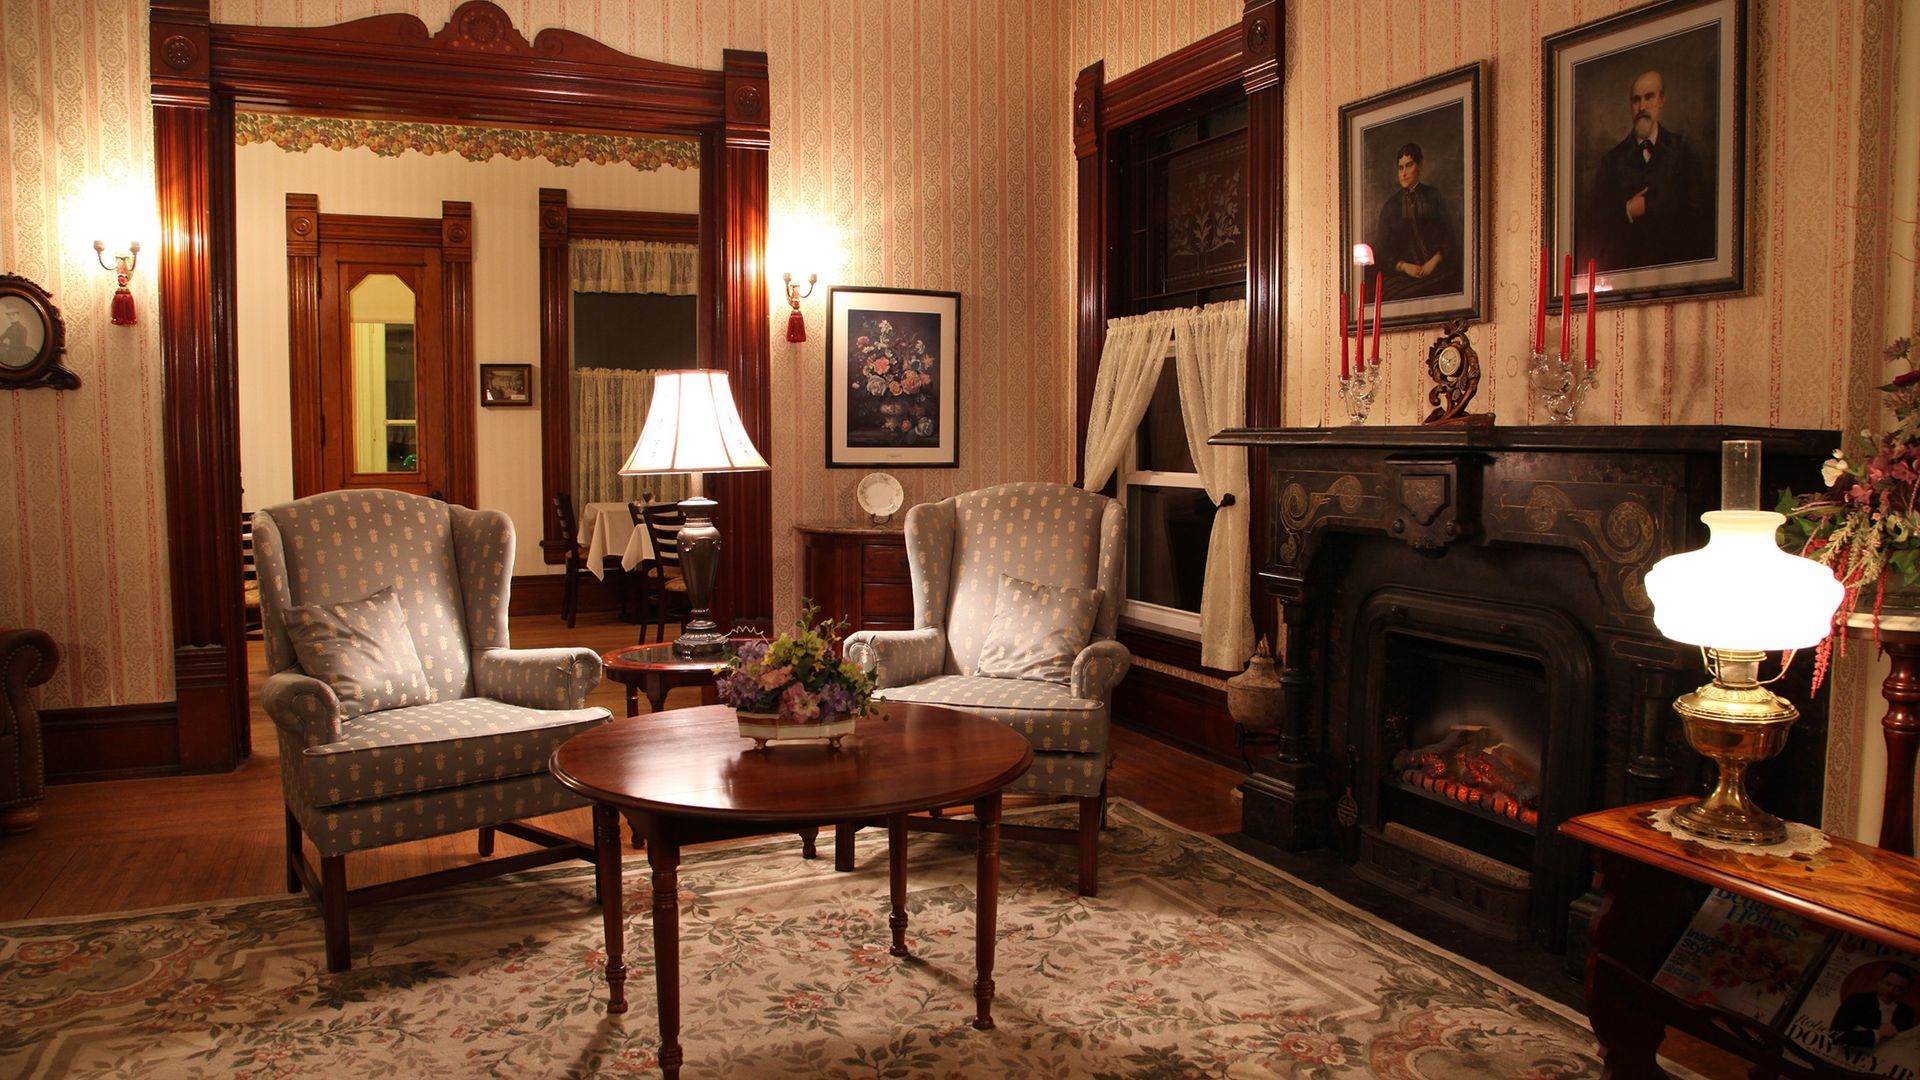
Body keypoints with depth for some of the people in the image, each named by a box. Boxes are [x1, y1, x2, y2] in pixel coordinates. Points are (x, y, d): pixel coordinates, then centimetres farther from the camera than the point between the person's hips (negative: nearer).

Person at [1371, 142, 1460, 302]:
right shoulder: (1391, 205, 14)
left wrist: (1435, 261, -8)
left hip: (1435, 269, 0)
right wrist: (1404, 266, -7)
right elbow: (1381, 249, 10)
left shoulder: (1433, 197, 14)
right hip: (1401, 275, 0)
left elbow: (1450, 236, 9)